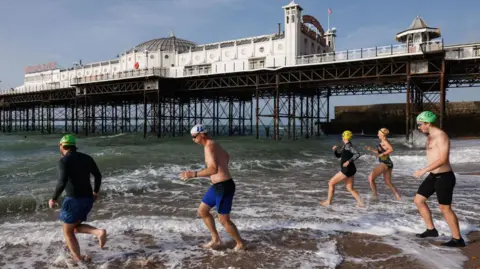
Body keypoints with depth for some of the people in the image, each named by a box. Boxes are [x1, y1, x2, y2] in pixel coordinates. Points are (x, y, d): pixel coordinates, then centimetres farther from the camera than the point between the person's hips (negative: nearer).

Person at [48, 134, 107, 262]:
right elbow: (98, 176, 13)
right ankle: (99, 232, -4)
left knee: (67, 231, 15)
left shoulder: (64, 161, -11)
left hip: (74, 200, -6)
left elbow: (62, 182, -23)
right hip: (87, 199, 6)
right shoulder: (86, 157, 9)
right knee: (76, 227, 23)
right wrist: (96, 191, 28)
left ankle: (78, 259, 14)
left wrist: (53, 199, -8)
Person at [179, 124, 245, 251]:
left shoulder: (209, 146, -19)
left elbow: (214, 169, -34)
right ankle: (216, 239, 28)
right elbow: (227, 156, 30)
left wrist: (193, 174, -37)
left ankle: (240, 244, 21)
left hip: (224, 186, -10)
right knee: (202, 211, 17)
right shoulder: (213, 144, 12)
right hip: (218, 186, 10)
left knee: (223, 220, 2)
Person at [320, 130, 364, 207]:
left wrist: (349, 161, -32)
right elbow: (338, 155, 21)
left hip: (347, 170, -10)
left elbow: (357, 154, -27)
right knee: (350, 188, 15)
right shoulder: (345, 146, 13)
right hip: (350, 170, 10)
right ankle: (360, 203, 9)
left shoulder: (348, 145, -16)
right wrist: (334, 150, 2)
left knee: (331, 183, 2)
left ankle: (328, 201, 11)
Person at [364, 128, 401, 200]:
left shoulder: (384, 141, -10)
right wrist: (371, 149, 19)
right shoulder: (383, 142, 18)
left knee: (370, 178, -10)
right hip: (388, 163, 10)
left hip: (384, 163, -10)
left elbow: (391, 149, -27)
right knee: (388, 183, 17)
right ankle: (398, 197, 17)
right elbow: (379, 152, 25)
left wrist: (382, 154, -21)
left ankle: (375, 195, -9)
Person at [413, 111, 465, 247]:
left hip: (444, 177, -10)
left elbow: (443, 159, -26)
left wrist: (424, 170, -27)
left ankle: (457, 239, 15)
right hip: (433, 176, 10)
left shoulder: (441, 136, -18)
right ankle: (431, 230, 23)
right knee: (418, 200, 11)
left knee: (445, 208, -1)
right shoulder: (430, 136, 12)